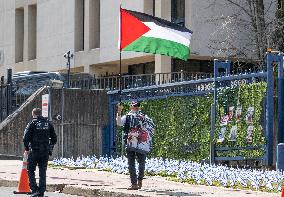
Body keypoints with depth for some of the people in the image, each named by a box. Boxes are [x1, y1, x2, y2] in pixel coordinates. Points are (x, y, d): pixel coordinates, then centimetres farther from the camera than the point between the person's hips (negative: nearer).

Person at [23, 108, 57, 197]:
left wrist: (27, 149, 0)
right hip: (45, 152, 4)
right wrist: (50, 148, 18)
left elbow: (26, 138, -12)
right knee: (43, 172, 9)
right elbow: (54, 138, 9)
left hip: (34, 151, -4)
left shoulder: (32, 123, -7)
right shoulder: (48, 123, 7)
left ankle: (34, 190, -3)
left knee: (30, 171, 8)